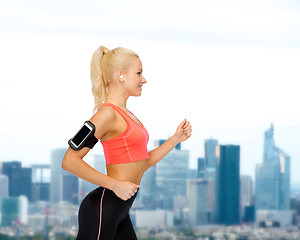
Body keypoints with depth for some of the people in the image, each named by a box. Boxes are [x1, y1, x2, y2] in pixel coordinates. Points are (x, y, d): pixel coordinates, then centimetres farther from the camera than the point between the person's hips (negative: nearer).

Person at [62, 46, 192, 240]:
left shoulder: (126, 115, 16)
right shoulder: (108, 113, -13)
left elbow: (141, 165, 20)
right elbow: (70, 161, -21)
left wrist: (176, 139, 14)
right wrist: (115, 185, -21)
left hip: (119, 212, 10)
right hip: (101, 209, -10)